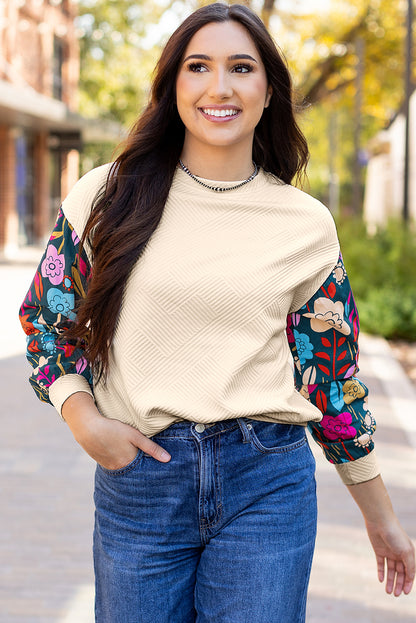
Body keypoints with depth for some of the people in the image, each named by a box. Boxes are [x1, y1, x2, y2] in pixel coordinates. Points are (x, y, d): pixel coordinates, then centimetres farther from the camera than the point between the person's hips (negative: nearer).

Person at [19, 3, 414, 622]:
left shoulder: (307, 225, 2)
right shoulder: (108, 197, 1)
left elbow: (332, 378, 9)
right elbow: (46, 319, 11)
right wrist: (85, 420, -6)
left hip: (267, 482, 0)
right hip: (136, 480, 0)